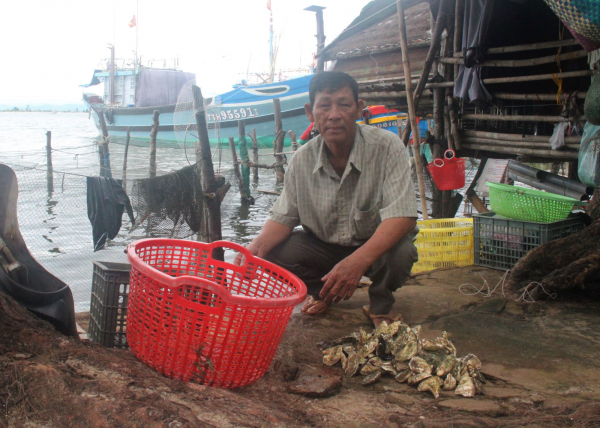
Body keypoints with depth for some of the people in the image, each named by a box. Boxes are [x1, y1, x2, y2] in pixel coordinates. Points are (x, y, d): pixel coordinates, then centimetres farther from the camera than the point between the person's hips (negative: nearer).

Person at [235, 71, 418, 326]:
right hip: (324, 246, 3)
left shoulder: (387, 147, -23)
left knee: (400, 252, -36)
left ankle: (381, 302, 1)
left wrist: (358, 260, -46)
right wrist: (258, 245, -27)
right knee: (271, 253, -19)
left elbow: (402, 216, -31)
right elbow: (284, 217, -3)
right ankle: (323, 292, 13)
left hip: (376, 247, -3)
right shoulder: (302, 159, -10)